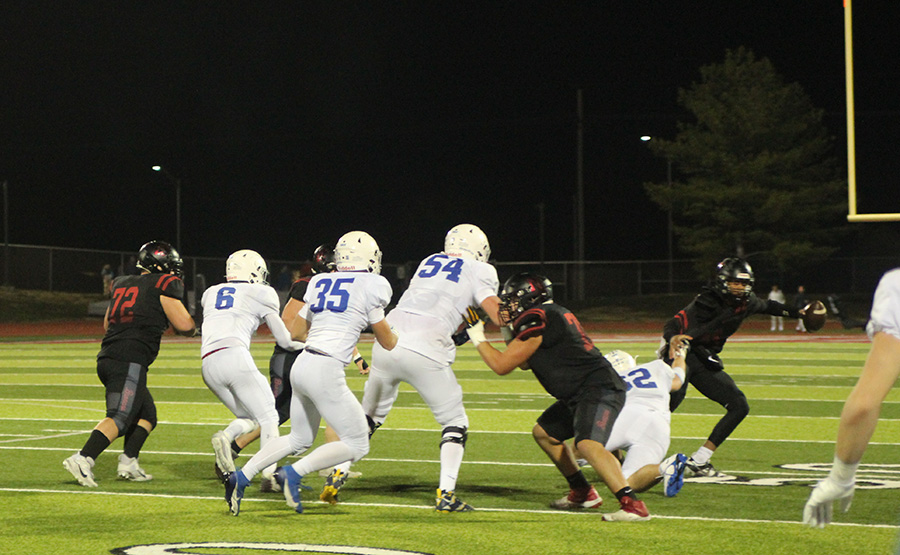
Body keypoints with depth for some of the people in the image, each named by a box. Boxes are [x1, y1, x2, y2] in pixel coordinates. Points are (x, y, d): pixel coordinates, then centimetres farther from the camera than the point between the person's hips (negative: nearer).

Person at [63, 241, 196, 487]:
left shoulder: (121, 285, 21)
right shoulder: (163, 285, 0)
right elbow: (184, 326, -4)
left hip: (107, 359, 8)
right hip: (129, 362, -8)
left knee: (146, 414, 19)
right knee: (120, 417, -15)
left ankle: (128, 462, 10)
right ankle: (83, 459, -28)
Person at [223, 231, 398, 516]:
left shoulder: (319, 282, 15)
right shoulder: (371, 286, -3)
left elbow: (295, 332, 23)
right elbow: (388, 343, 4)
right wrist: (397, 333, 26)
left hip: (302, 364, 8)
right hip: (326, 372, -8)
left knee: (300, 439, 25)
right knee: (357, 445, 4)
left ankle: (241, 477, 16)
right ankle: (294, 473, -6)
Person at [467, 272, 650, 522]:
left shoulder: (536, 321, -14)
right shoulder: (554, 313, 17)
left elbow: (502, 366, -9)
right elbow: (525, 363, 27)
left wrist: (479, 339, 5)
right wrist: (511, 330, 17)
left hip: (597, 389, -11)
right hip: (579, 395, 11)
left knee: (588, 444, -29)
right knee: (544, 433, 22)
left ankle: (633, 505, -37)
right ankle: (583, 492, 28)